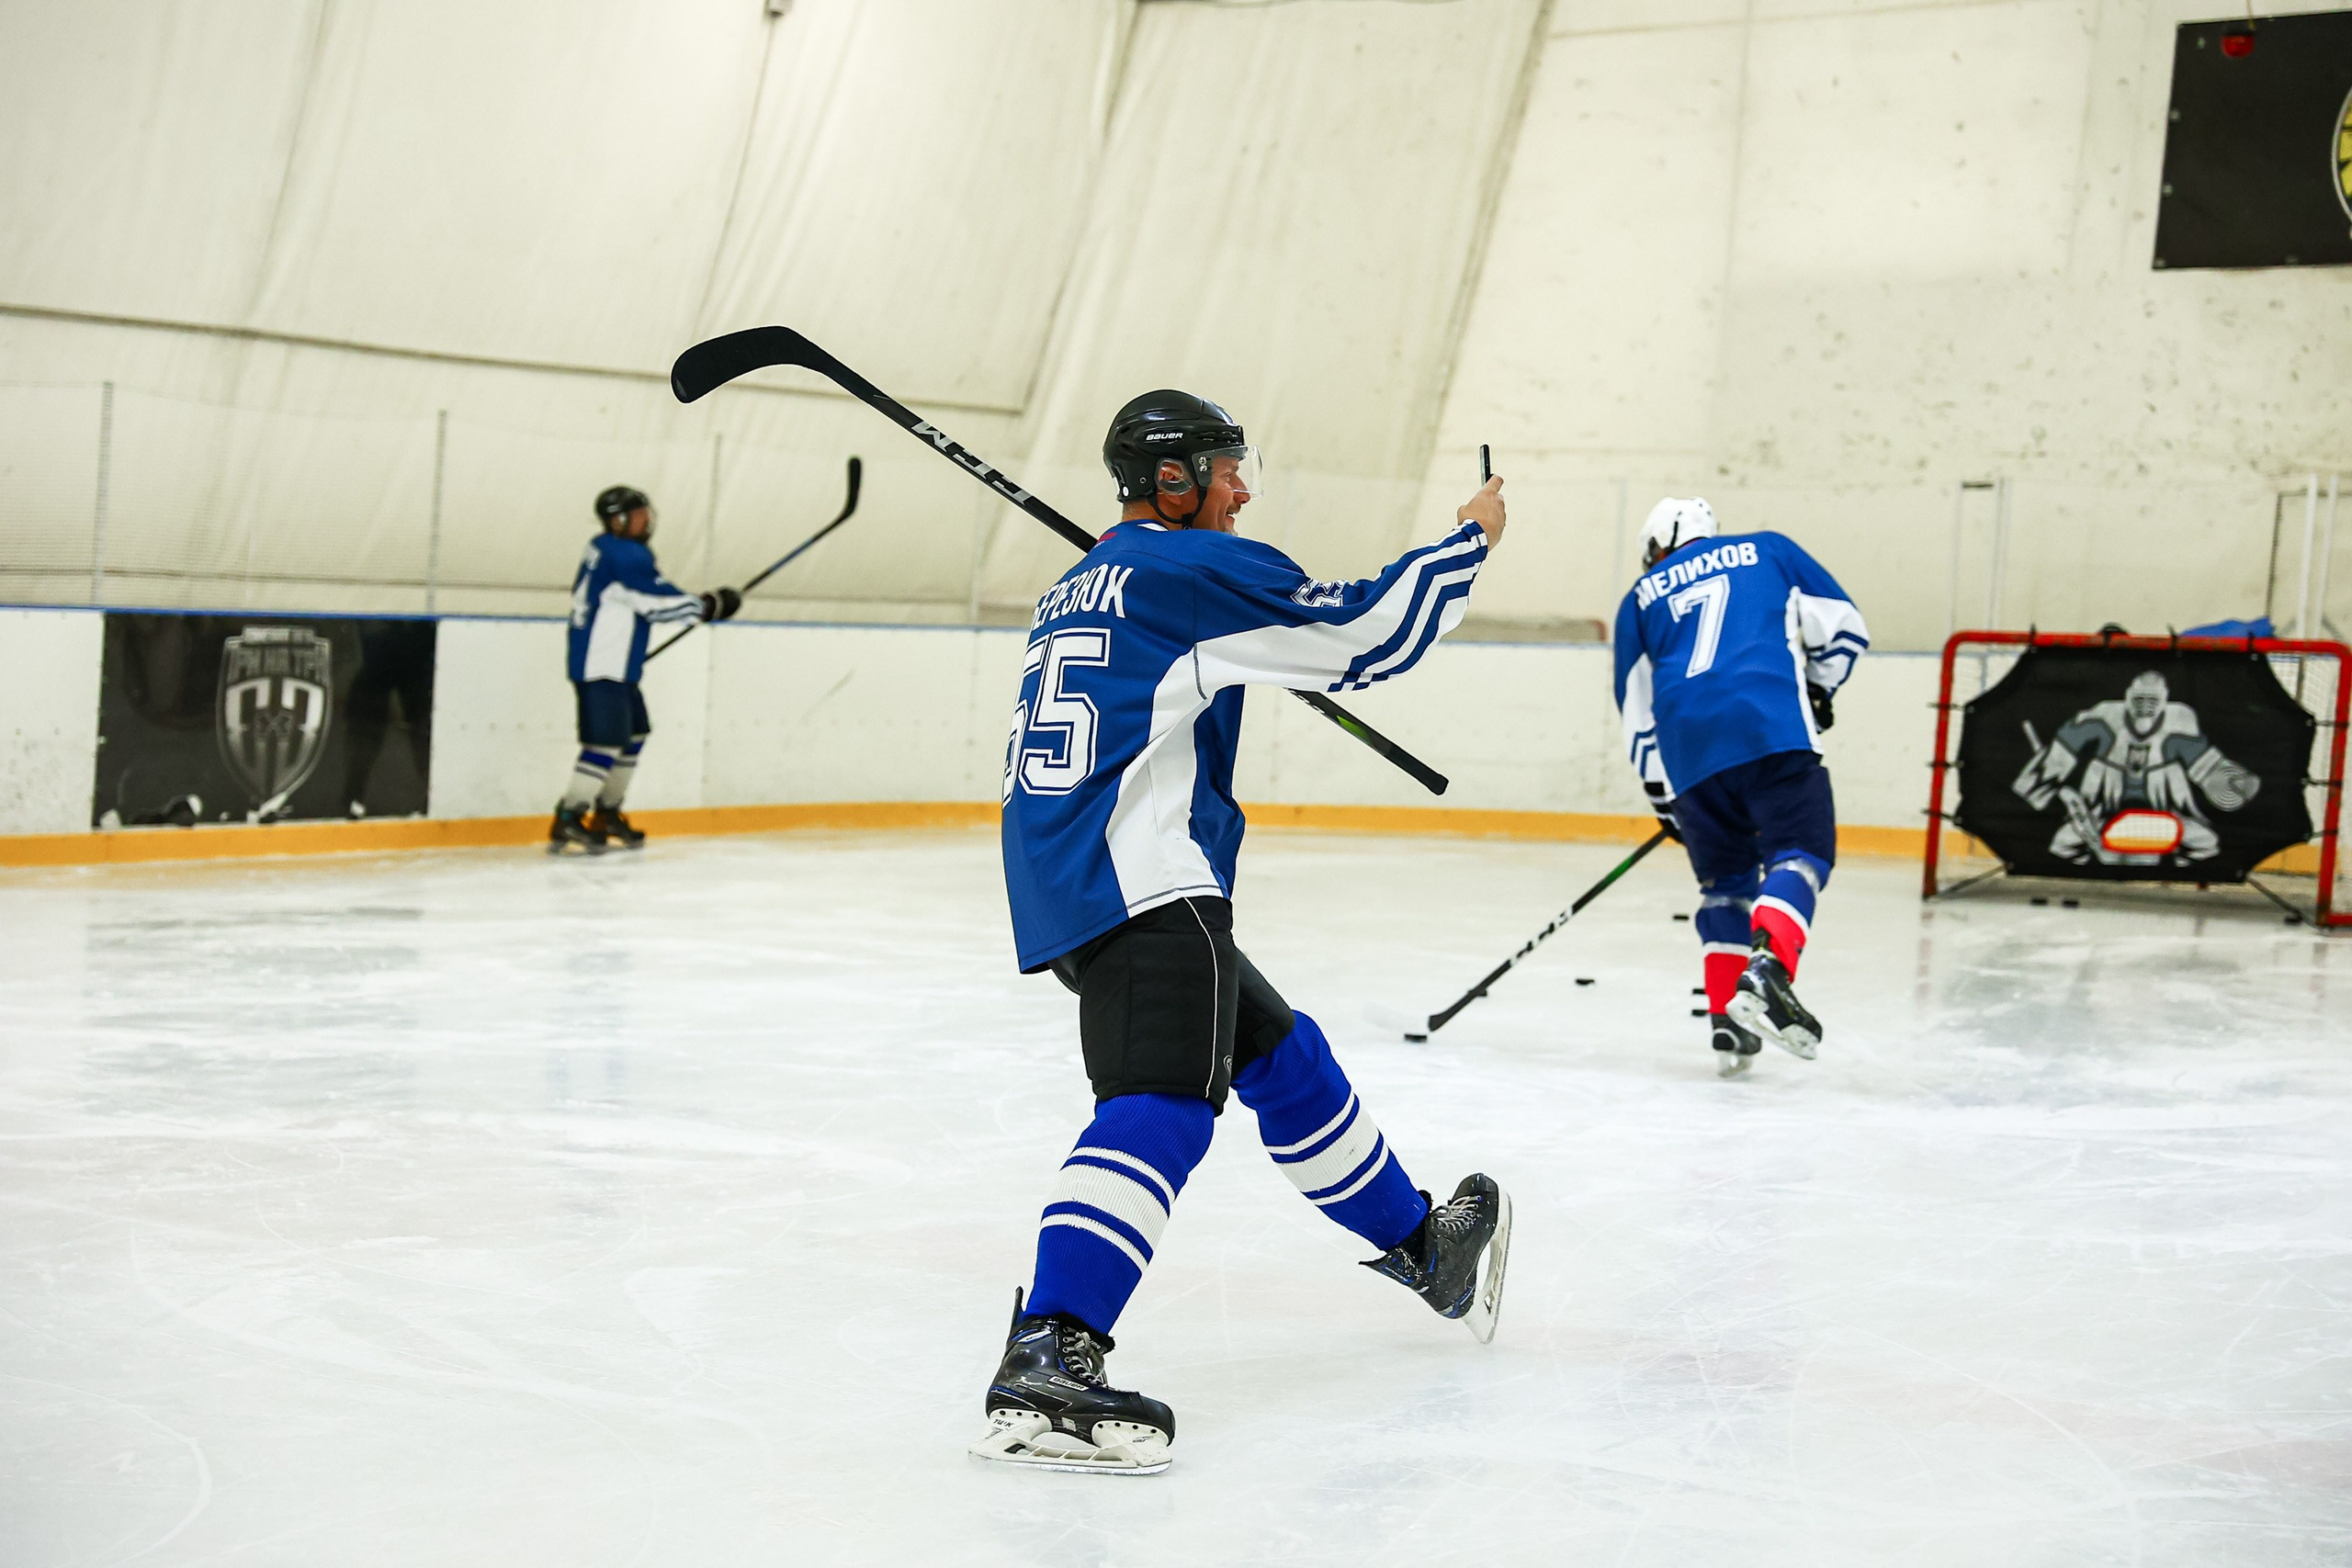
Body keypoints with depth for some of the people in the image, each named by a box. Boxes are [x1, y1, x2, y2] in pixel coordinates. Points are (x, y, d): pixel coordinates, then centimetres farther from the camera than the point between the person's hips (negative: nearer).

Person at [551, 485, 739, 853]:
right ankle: (567, 823, -11)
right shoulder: (624, 554, -17)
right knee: (606, 742, -12)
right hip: (601, 669, -11)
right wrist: (708, 605, -8)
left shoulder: (603, 549, 14)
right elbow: (658, 601, -18)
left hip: (612, 667, 11)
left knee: (633, 734, 17)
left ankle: (607, 815, 24)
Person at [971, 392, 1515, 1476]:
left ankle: (1423, 1246, 35)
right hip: (1135, 886, -10)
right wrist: (1470, 541, 8)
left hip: (1063, 888, 10)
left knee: (1281, 1054, 21)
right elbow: (1363, 635, -5)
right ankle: (1048, 1361, -39)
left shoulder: (1077, 589, 24)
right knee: (1162, 1105, -24)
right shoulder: (1195, 566, -4)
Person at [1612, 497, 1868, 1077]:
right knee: (1798, 853, -4)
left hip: (1688, 749, 3)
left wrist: (1664, 799, 30)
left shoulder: (1641, 599, 25)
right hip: (1774, 729, -2)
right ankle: (1767, 970, -31)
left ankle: (1727, 1021, 8)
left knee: (1725, 877, 17)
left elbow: (1637, 713, 24)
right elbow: (1843, 626, 17)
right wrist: (1816, 694, 32)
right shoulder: (1768, 550, 24)